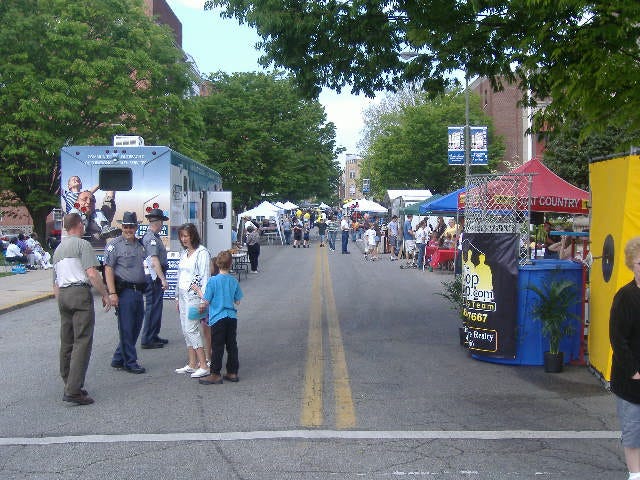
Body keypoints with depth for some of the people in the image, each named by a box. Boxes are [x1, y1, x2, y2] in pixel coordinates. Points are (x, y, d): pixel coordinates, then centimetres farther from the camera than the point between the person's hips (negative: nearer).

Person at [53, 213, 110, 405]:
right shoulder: (82, 245, -4)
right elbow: (92, 274, -15)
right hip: (80, 292, -9)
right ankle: (73, 390, -15)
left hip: (63, 295, 9)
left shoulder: (58, 249, 22)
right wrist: (105, 295, -8)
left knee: (66, 343, 14)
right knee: (82, 342, -10)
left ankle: (69, 386, 21)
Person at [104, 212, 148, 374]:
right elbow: (108, 269, -11)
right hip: (124, 292, -7)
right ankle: (130, 363, 7)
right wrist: (112, 293, -18)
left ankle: (118, 359, 23)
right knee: (126, 329, -2)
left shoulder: (140, 245, 15)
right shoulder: (115, 245, -6)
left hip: (138, 291, 8)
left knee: (136, 327, 11)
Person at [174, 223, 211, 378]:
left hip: (195, 296, -9)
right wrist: (178, 297, 19)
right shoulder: (184, 253, 14)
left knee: (192, 330, -12)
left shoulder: (202, 253, -11)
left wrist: (203, 300, -18)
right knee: (186, 330, 9)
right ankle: (192, 364, 17)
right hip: (183, 295, 9)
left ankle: (204, 366, -9)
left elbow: (205, 277, -15)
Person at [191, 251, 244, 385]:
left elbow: (206, 301, -9)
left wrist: (198, 290, 6)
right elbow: (238, 301, 7)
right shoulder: (234, 281, 1)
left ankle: (215, 375, 6)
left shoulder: (213, 281, -11)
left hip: (218, 318, -4)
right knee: (232, 345, 11)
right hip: (232, 317, 4)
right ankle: (233, 373, 18)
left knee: (217, 347, 1)